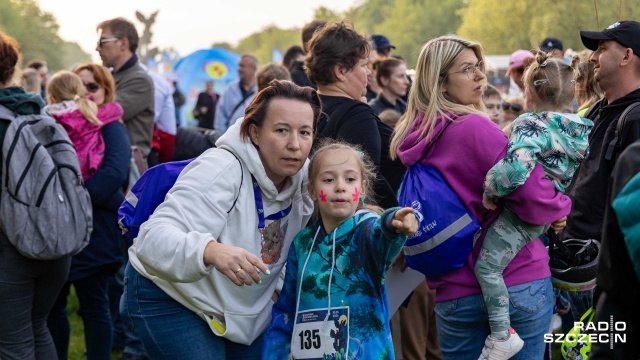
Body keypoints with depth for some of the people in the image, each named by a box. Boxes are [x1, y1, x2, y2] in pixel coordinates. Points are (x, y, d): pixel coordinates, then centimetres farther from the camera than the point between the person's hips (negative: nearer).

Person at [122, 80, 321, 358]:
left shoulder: (303, 177, -8)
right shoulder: (221, 170, -29)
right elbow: (154, 237, -40)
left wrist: (278, 286, -6)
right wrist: (210, 251, -59)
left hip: (244, 310, 7)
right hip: (170, 298, -7)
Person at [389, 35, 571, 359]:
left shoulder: (409, 139, 4)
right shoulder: (475, 128, -16)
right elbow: (534, 202, -20)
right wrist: (561, 205, -1)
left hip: (453, 294, 6)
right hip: (519, 284, -5)